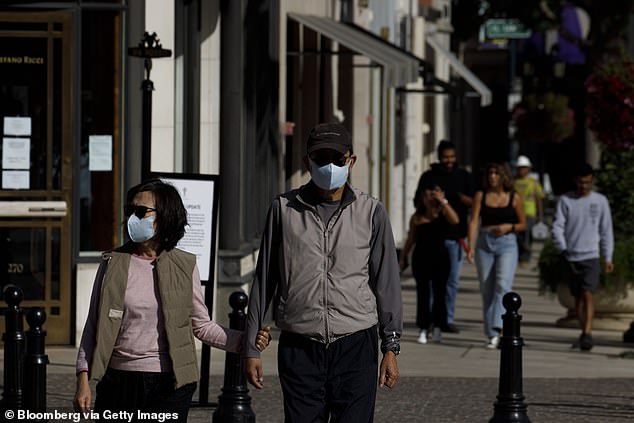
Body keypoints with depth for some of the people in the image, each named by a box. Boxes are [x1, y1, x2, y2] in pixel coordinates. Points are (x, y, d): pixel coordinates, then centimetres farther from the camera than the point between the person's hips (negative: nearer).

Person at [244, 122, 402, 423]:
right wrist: (251, 348, 9)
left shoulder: (371, 212, 4)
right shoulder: (284, 209, 5)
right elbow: (264, 280, 9)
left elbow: (386, 282, 7)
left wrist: (391, 346, 2)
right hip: (299, 350, 1)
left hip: (356, 347, -1)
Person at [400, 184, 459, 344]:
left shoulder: (442, 213, 1)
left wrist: (443, 202, -17)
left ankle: (437, 326, 8)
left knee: (439, 292, 0)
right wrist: (403, 258, 12)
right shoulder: (417, 218, 5)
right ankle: (424, 328, 4)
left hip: (440, 256, -1)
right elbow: (411, 239, 13)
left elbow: (455, 220, -19)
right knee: (422, 293, 1)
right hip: (421, 257, 1)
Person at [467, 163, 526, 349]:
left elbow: (523, 225, 10)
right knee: (487, 290, 3)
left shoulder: (514, 197, 2)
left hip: (507, 244, -2)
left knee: (502, 285, -19)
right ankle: (491, 334, 11)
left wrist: (509, 227, -10)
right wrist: (471, 246, -13)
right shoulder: (481, 195, 4)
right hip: (484, 244, 2)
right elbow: (473, 221, -2)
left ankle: (497, 328, -27)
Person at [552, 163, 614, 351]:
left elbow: (606, 231, 9)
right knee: (578, 297, 8)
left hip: (591, 257, -2)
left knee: (587, 294, -15)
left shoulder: (600, 201, 5)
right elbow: (557, 227, 1)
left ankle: (588, 334, -20)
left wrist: (608, 258, 6)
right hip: (572, 257, 2)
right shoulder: (565, 200, 5)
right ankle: (583, 334, 19)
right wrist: (563, 248, -14)